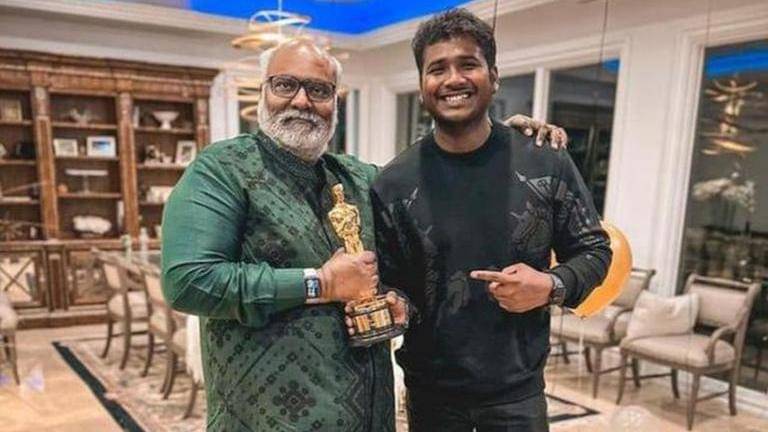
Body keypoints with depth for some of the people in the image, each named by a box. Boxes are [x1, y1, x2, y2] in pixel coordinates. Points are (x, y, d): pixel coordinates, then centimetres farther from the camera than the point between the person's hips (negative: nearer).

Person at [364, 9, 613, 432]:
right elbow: (383, 282, 1)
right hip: (430, 389, 0)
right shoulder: (393, 183, -7)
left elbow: (593, 250, 3)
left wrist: (552, 286, -15)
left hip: (519, 388, 0)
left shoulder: (548, 164, -6)